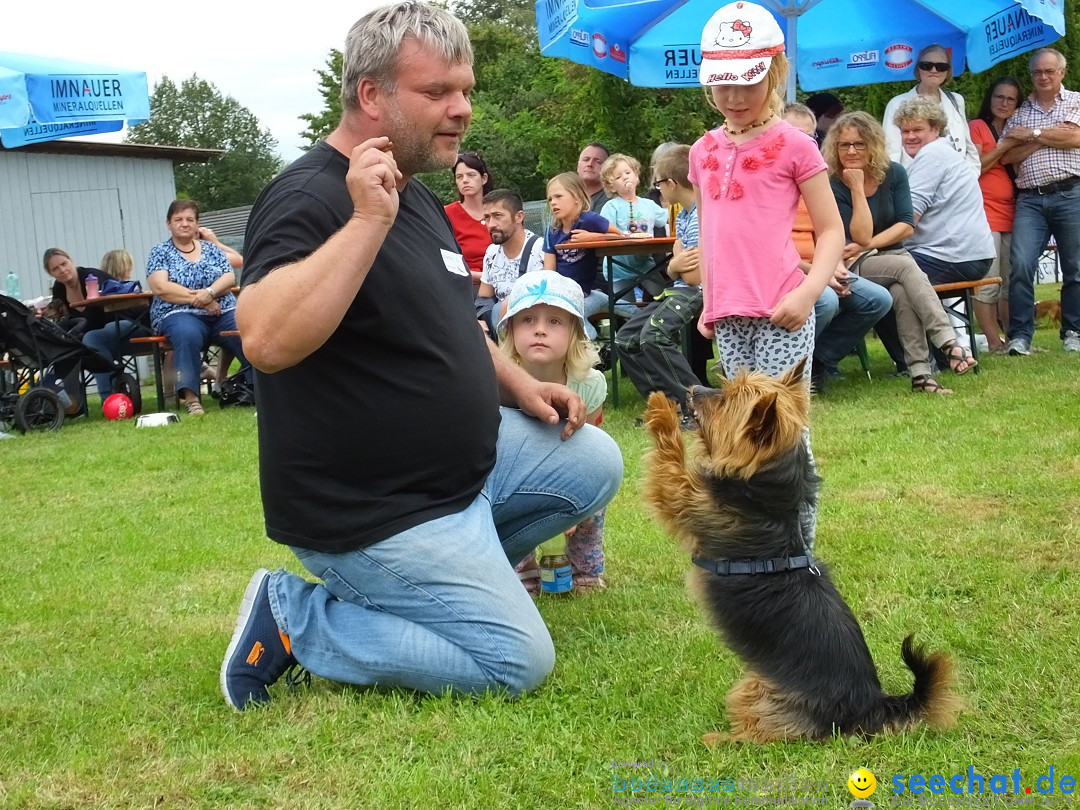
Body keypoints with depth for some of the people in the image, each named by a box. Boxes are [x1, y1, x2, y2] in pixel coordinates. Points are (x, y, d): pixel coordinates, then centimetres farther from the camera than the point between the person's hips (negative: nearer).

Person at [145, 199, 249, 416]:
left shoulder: (212, 249, 19)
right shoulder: (160, 253, 10)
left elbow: (230, 278, 5)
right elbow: (160, 287, -6)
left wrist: (209, 292, -15)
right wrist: (197, 298, -12)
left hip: (222, 313, 3)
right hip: (179, 314, -3)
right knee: (187, 335, -40)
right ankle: (190, 396, -39)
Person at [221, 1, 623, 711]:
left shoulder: (417, 195, 10)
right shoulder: (309, 198, -21)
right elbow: (268, 342, -39)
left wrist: (518, 384, 10)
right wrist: (368, 220, -39)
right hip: (373, 511, -10)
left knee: (593, 464, 11)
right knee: (518, 663, -9)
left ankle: (450, 574, 17)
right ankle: (292, 616, 0)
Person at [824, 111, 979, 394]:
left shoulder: (893, 173, 1)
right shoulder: (834, 186, -10)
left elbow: (907, 226, -4)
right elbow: (861, 236, -17)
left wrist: (867, 246, -14)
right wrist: (857, 188, -21)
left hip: (893, 256, 3)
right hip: (857, 268, -3)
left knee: (901, 292, -32)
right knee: (907, 267, -32)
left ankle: (920, 373, -37)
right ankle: (949, 343, -41)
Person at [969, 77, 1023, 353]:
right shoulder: (976, 127, 3)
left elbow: (1020, 172, 19)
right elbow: (973, 167, -9)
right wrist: (1004, 146, -10)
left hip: (1010, 214, 7)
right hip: (984, 213, -7)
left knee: (1011, 281, 7)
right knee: (988, 283, -11)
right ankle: (994, 342, -8)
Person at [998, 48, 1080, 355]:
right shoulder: (1020, 112, 15)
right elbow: (1007, 156, 2)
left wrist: (1031, 135, -2)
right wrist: (1048, 138, -6)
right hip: (1030, 200, 2)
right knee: (1021, 265, -12)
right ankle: (1020, 335, -7)